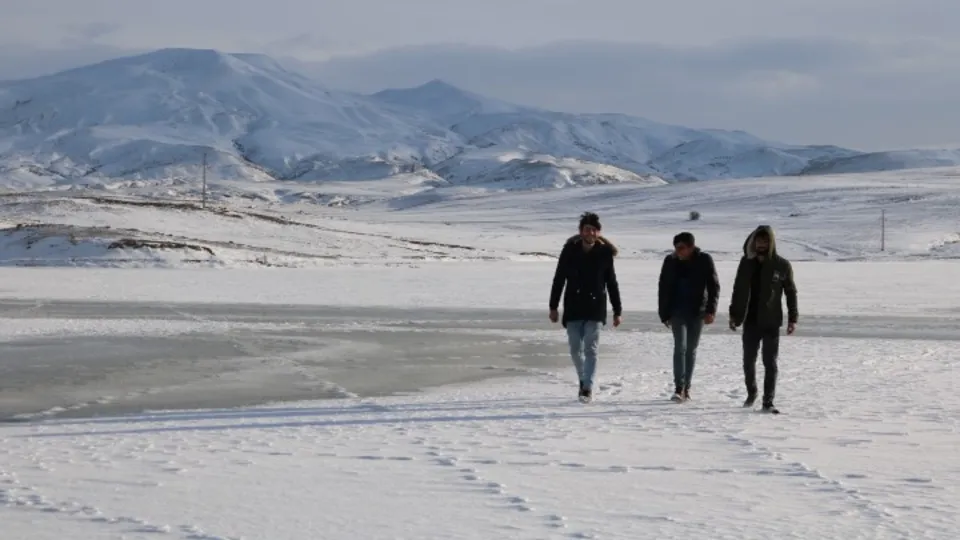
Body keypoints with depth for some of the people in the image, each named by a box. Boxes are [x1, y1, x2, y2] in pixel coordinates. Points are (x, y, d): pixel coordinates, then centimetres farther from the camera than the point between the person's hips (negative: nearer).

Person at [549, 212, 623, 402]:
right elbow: (559, 279, 4)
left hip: (596, 309, -1)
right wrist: (553, 307, 3)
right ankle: (583, 380, 28)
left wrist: (617, 311, 4)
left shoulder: (604, 253, -3)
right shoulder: (570, 250, -2)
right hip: (573, 309, 1)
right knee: (576, 349, 6)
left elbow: (612, 284, 3)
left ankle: (588, 387, -7)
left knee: (591, 349, -7)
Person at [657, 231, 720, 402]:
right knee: (680, 347, -13)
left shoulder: (704, 260, -6)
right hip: (677, 311, 0)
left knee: (691, 349, 7)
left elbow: (714, 286, -5)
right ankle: (679, 388, -18)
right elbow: (663, 289, 5)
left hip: (697, 311, 0)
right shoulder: (670, 261, -2)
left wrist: (711, 310, -14)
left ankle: (686, 388, 15)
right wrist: (664, 314, 2)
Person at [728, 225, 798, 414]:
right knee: (748, 361, 11)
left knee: (770, 363, -3)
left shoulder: (782, 265, -5)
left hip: (771, 322, -3)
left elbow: (791, 292, 0)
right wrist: (734, 314, 9)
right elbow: (738, 289, 12)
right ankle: (751, 393, 33)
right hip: (750, 321, 3)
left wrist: (792, 318, -5)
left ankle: (768, 402, 1)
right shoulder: (746, 262, 4)